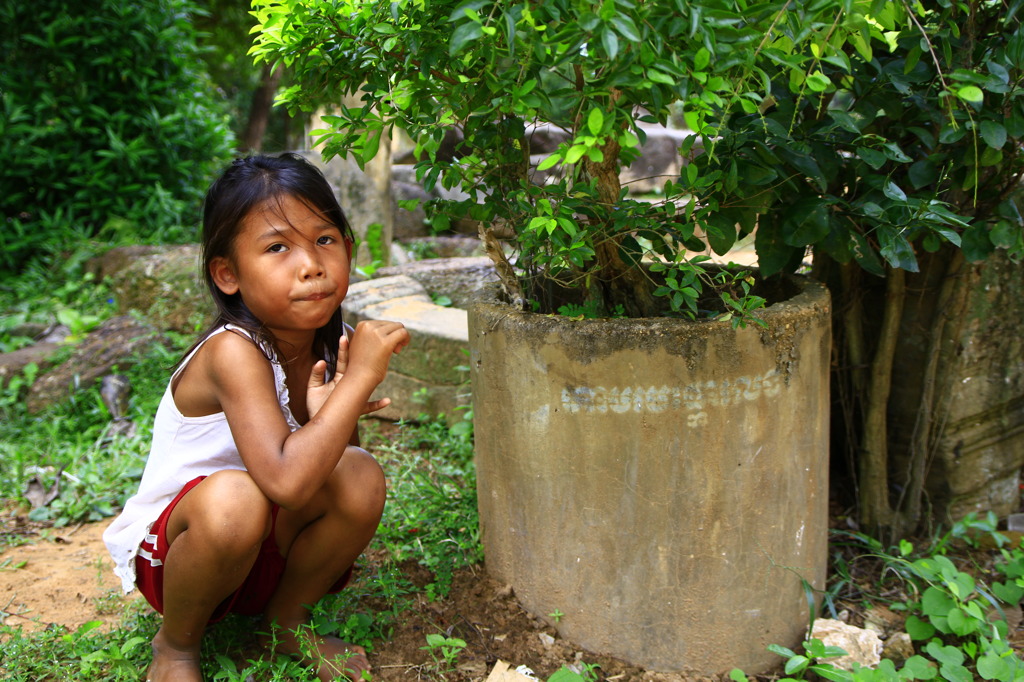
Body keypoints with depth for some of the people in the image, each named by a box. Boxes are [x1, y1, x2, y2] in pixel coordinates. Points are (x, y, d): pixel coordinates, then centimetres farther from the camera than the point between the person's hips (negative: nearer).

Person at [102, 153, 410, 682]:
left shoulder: (335, 345, -10)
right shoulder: (234, 352, -30)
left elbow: (334, 472, -1)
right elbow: (285, 483, -42)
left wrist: (328, 419, -24)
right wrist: (361, 377, -37)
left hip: (269, 548, 5)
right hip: (170, 551, -5)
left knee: (362, 479, -21)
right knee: (234, 497, -37)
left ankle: (286, 622, 5)